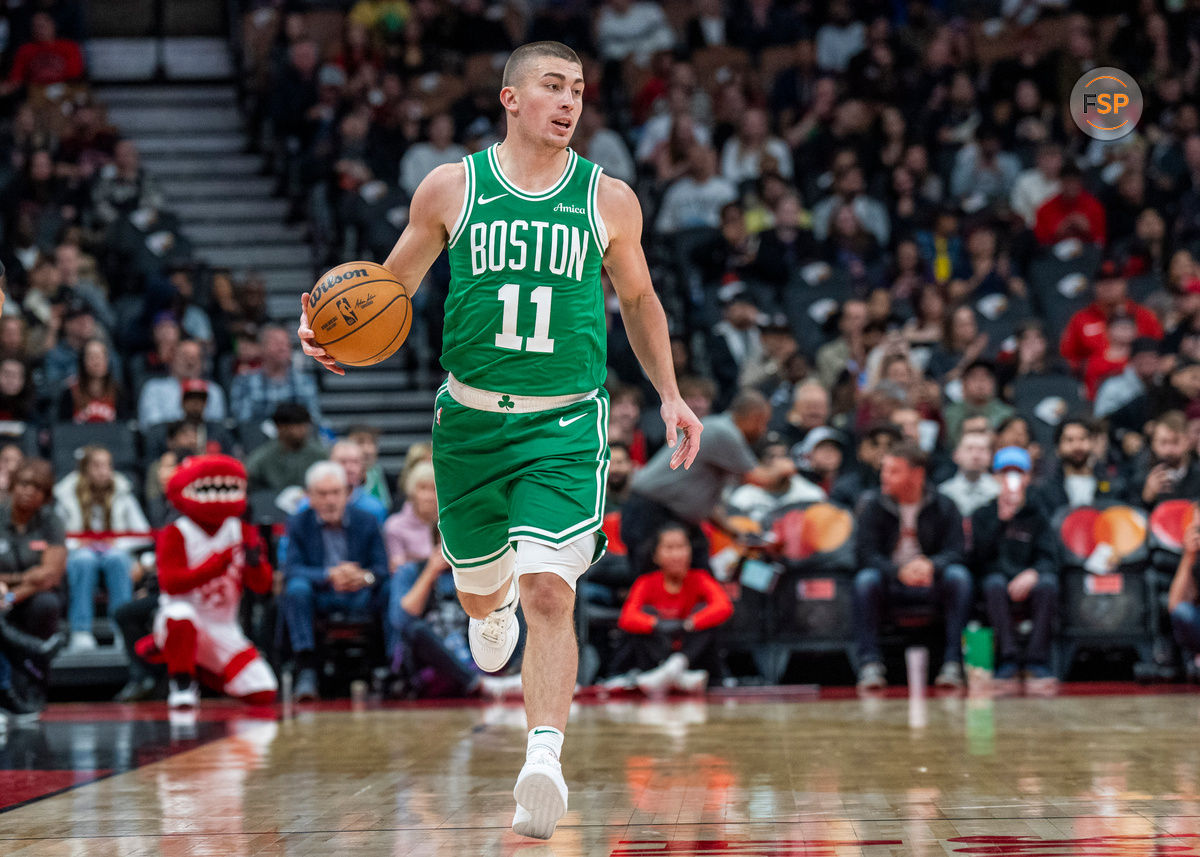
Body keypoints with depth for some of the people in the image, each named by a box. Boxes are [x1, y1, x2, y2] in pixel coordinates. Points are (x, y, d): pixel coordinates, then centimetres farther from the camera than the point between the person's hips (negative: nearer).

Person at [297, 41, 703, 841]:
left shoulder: (609, 200, 2)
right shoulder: (450, 189, 0)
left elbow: (639, 300, 17)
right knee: (478, 588, 18)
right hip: (471, 418, 2)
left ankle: (545, 757, -23)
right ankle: (493, 612, 56)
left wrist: (671, 396, 12)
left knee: (549, 593, -18)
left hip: (565, 424, -2)